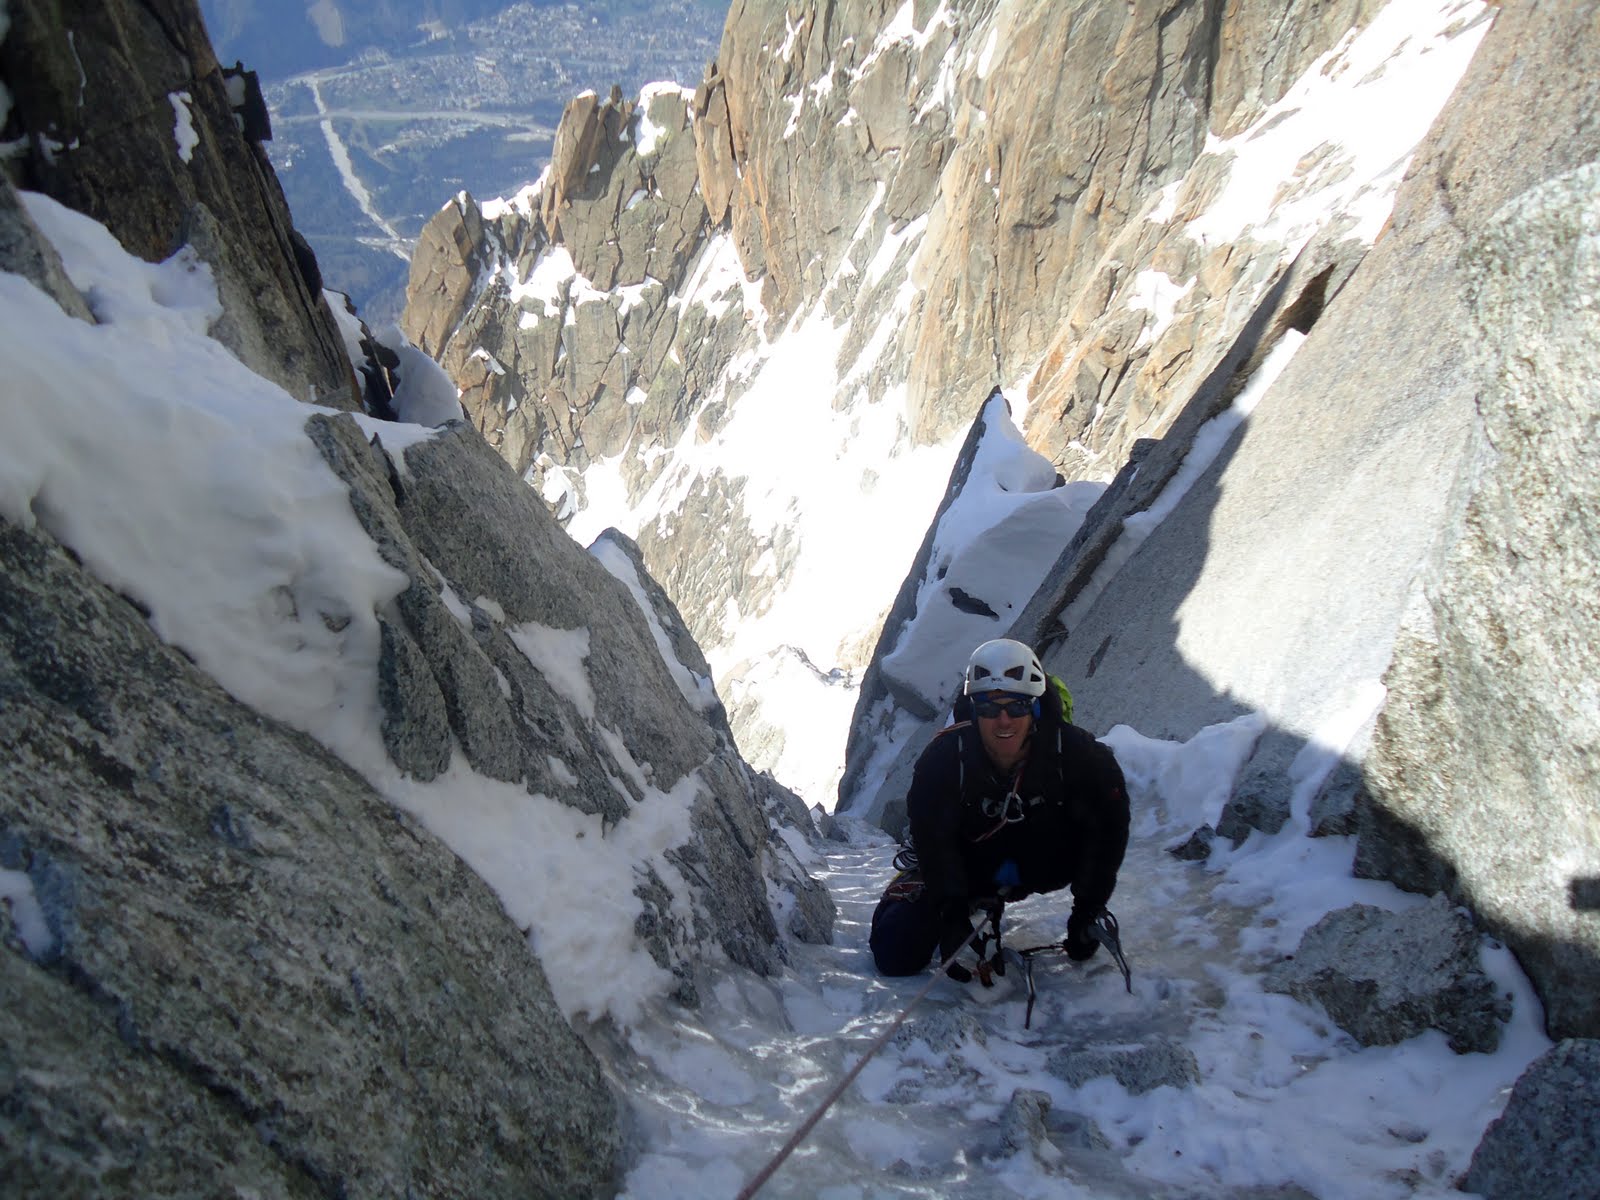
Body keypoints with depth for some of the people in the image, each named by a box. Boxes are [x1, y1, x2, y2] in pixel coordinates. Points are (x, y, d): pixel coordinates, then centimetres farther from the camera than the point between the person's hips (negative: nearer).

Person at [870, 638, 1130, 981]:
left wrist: (1087, 911, -17)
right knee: (897, 955, -12)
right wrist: (953, 917, -30)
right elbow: (934, 839, -23)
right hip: (965, 864, -1)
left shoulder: (1073, 752, -26)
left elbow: (1109, 824, -16)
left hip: (1041, 863, 2)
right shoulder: (944, 757, -26)